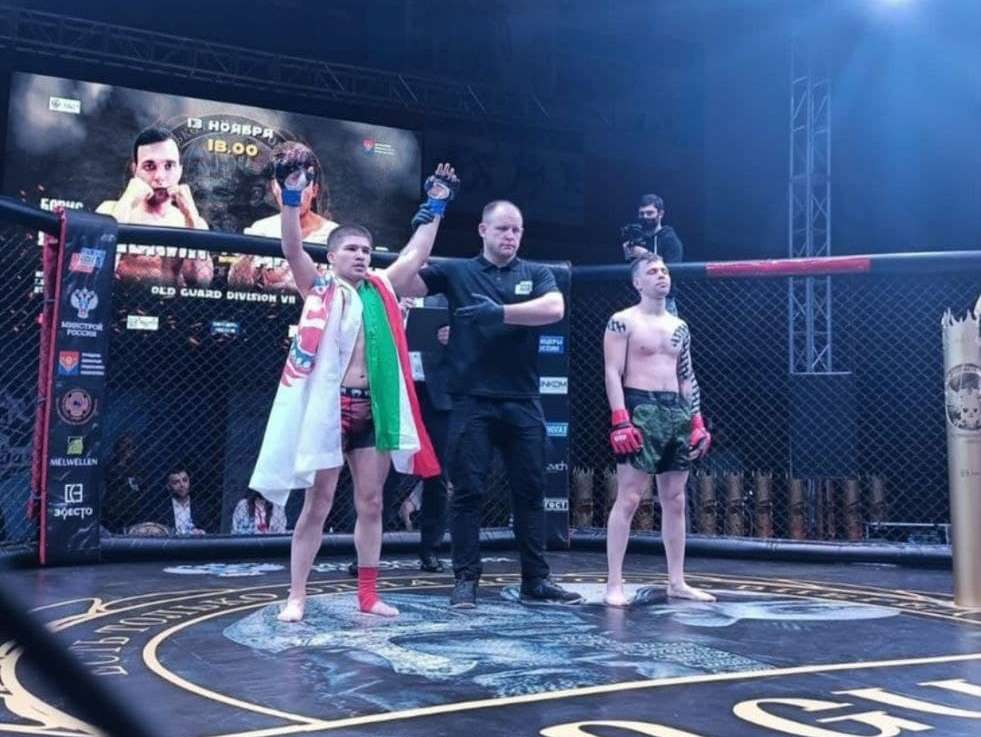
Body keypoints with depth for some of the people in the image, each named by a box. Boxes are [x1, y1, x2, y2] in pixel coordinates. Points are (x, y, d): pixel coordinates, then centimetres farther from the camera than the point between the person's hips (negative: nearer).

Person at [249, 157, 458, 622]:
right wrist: (292, 196, -23)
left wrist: (435, 206, 17)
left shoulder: (382, 290, 13)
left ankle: (368, 595, 18)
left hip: (372, 409, 5)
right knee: (317, 504, 0)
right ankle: (296, 597, 9)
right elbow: (292, 250, -12)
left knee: (371, 503, 9)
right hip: (328, 406, -4)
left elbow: (417, 253, 18)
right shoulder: (319, 289, 2)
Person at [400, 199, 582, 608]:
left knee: (530, 492, 7)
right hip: (472, 402, -2)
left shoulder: (536, 274, 10)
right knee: (468, 491, 0)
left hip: (523, 403, 2)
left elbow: (554, 308, -9)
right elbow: (405, 284, -4)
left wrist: (501, 312, -18)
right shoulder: (456, 271, 7)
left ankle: (536, 579, 17)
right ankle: (465, 579, 10)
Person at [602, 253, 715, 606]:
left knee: (675, 500, 9)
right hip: (640, 409, -7)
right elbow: (612, 373, -10)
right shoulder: (623, 321, -3)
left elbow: (687, 377, 19)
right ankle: (614, 584, -4)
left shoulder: (679, 326, 17)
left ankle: (677, 582, 17)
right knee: (628, 499, -8)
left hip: (676, 411, 7)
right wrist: (621, 420, -19)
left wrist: (696, 421, 12)